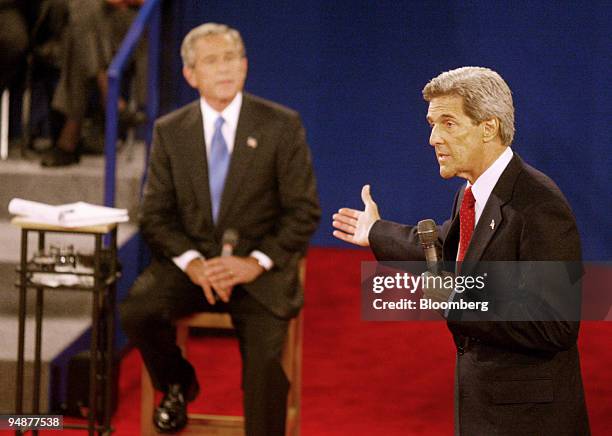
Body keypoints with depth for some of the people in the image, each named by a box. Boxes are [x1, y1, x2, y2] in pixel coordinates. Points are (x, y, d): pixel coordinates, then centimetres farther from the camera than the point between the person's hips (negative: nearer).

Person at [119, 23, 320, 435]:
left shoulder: (282, 125, -1)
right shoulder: (170, 131, 6)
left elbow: (304, 211, -2)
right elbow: (156, 214, 5)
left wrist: (256, 262, -15)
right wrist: (191, 262, -14)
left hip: (260, 270, -2)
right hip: (191, 264, 2)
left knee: (265, 361, -26)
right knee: (136, 311, -26)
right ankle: (178, 385, 6)